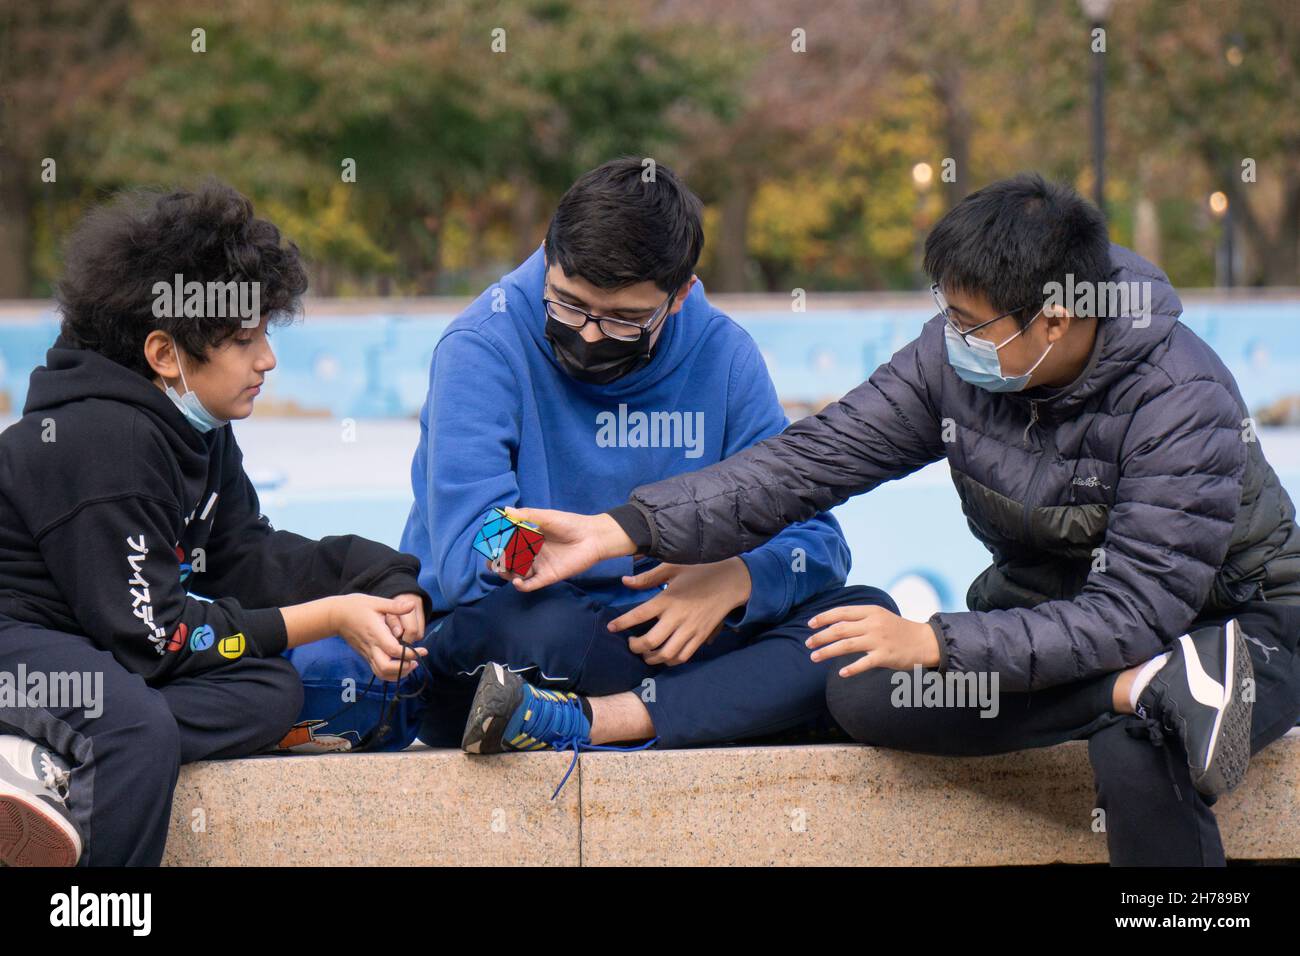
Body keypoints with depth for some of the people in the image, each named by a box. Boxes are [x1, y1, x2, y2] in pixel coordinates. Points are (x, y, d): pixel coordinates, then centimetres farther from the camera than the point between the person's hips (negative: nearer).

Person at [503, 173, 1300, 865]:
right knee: (862, 694, -23)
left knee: (1138, 756, -43)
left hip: (1230, 623, -7)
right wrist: (619, 531, -17)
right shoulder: (956, 357, -10)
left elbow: (1135, 612, -31)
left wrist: (932, 643, -37)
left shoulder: (1182, 402, -27)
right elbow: (811, 460, -8)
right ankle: (1160, 691, -30)